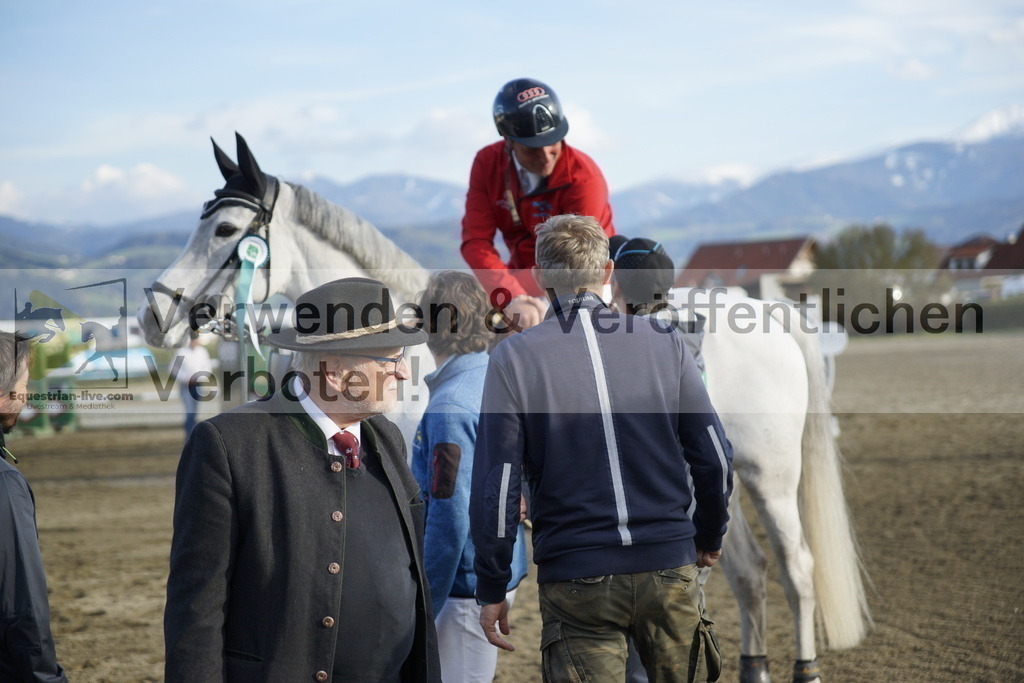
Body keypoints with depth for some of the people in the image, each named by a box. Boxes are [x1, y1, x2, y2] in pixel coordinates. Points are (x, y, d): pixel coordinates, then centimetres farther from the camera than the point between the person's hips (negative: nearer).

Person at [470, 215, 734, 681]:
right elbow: (714, 459, 3)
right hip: (670, 572, 2)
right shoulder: (663, 342, 2)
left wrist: (492, 590, 4)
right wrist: (710, 538, 21)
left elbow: (495, 488, -6)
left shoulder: (513, 358, -4)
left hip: (577, 583, -2)